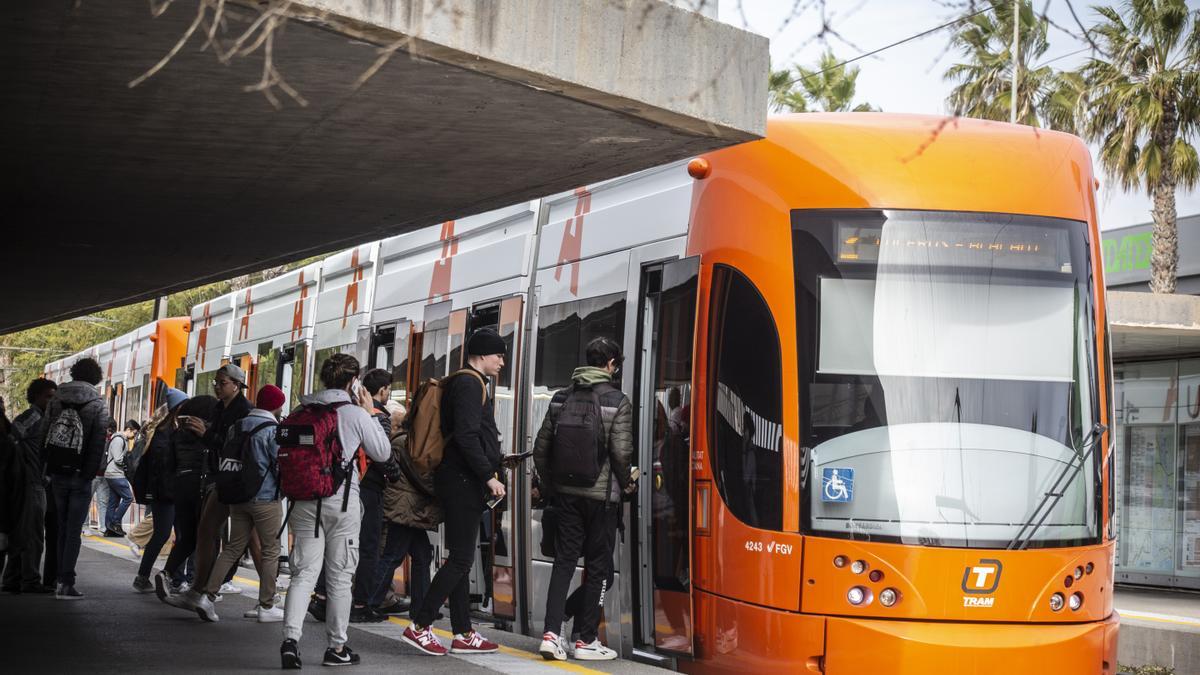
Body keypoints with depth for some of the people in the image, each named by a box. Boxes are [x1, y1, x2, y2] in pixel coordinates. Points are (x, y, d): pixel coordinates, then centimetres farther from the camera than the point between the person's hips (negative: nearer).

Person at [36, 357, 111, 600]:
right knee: (74, 530, -2)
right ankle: (66, 583, -7)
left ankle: (60, 579, 14)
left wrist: (48, 467, 6)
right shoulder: (98, 405, -5)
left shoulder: (56, 400, 6)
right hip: (81, 476, -4)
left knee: (62, 528, 15)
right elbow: (99, 443, -11)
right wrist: (93, 471, -4)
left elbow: (42, 436, 3)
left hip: (57, 473, 4)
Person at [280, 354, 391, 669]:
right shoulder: (356, 414, -6)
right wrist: (370, 413, 11)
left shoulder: (300, 413, 6)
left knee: (303, 573, 3)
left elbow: (283, 456, 10)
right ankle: (337, 647, 13)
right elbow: (382, 453, 4)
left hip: (305, 503, 3)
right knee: (339, 577, 6)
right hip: (342, 504, -3)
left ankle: (291, 638, -14)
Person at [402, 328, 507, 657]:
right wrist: (489, 476, -19)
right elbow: (466, 435, -21)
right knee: (461, 559, -9)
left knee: (460, 559, 11)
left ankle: (463, 633, 14)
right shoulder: (470, 383, -12)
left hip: (461, 481, 11)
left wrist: (494, 466, 19)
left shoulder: (468, 382, 20)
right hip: (463, 481, -11)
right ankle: (419, 626, -8)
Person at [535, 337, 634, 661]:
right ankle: (585, 640, 8)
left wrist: (549, 485, 18)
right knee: (598, 567, 6)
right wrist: (624, 483, 6)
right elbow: (621, 452, -13)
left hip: (565, 492, 4)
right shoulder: (617, 402, -9)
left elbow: (541, 447, 7)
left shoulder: (562, 398, 6)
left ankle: (551, 634, -3)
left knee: (564, 561, 8)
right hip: (601, 494, -4)